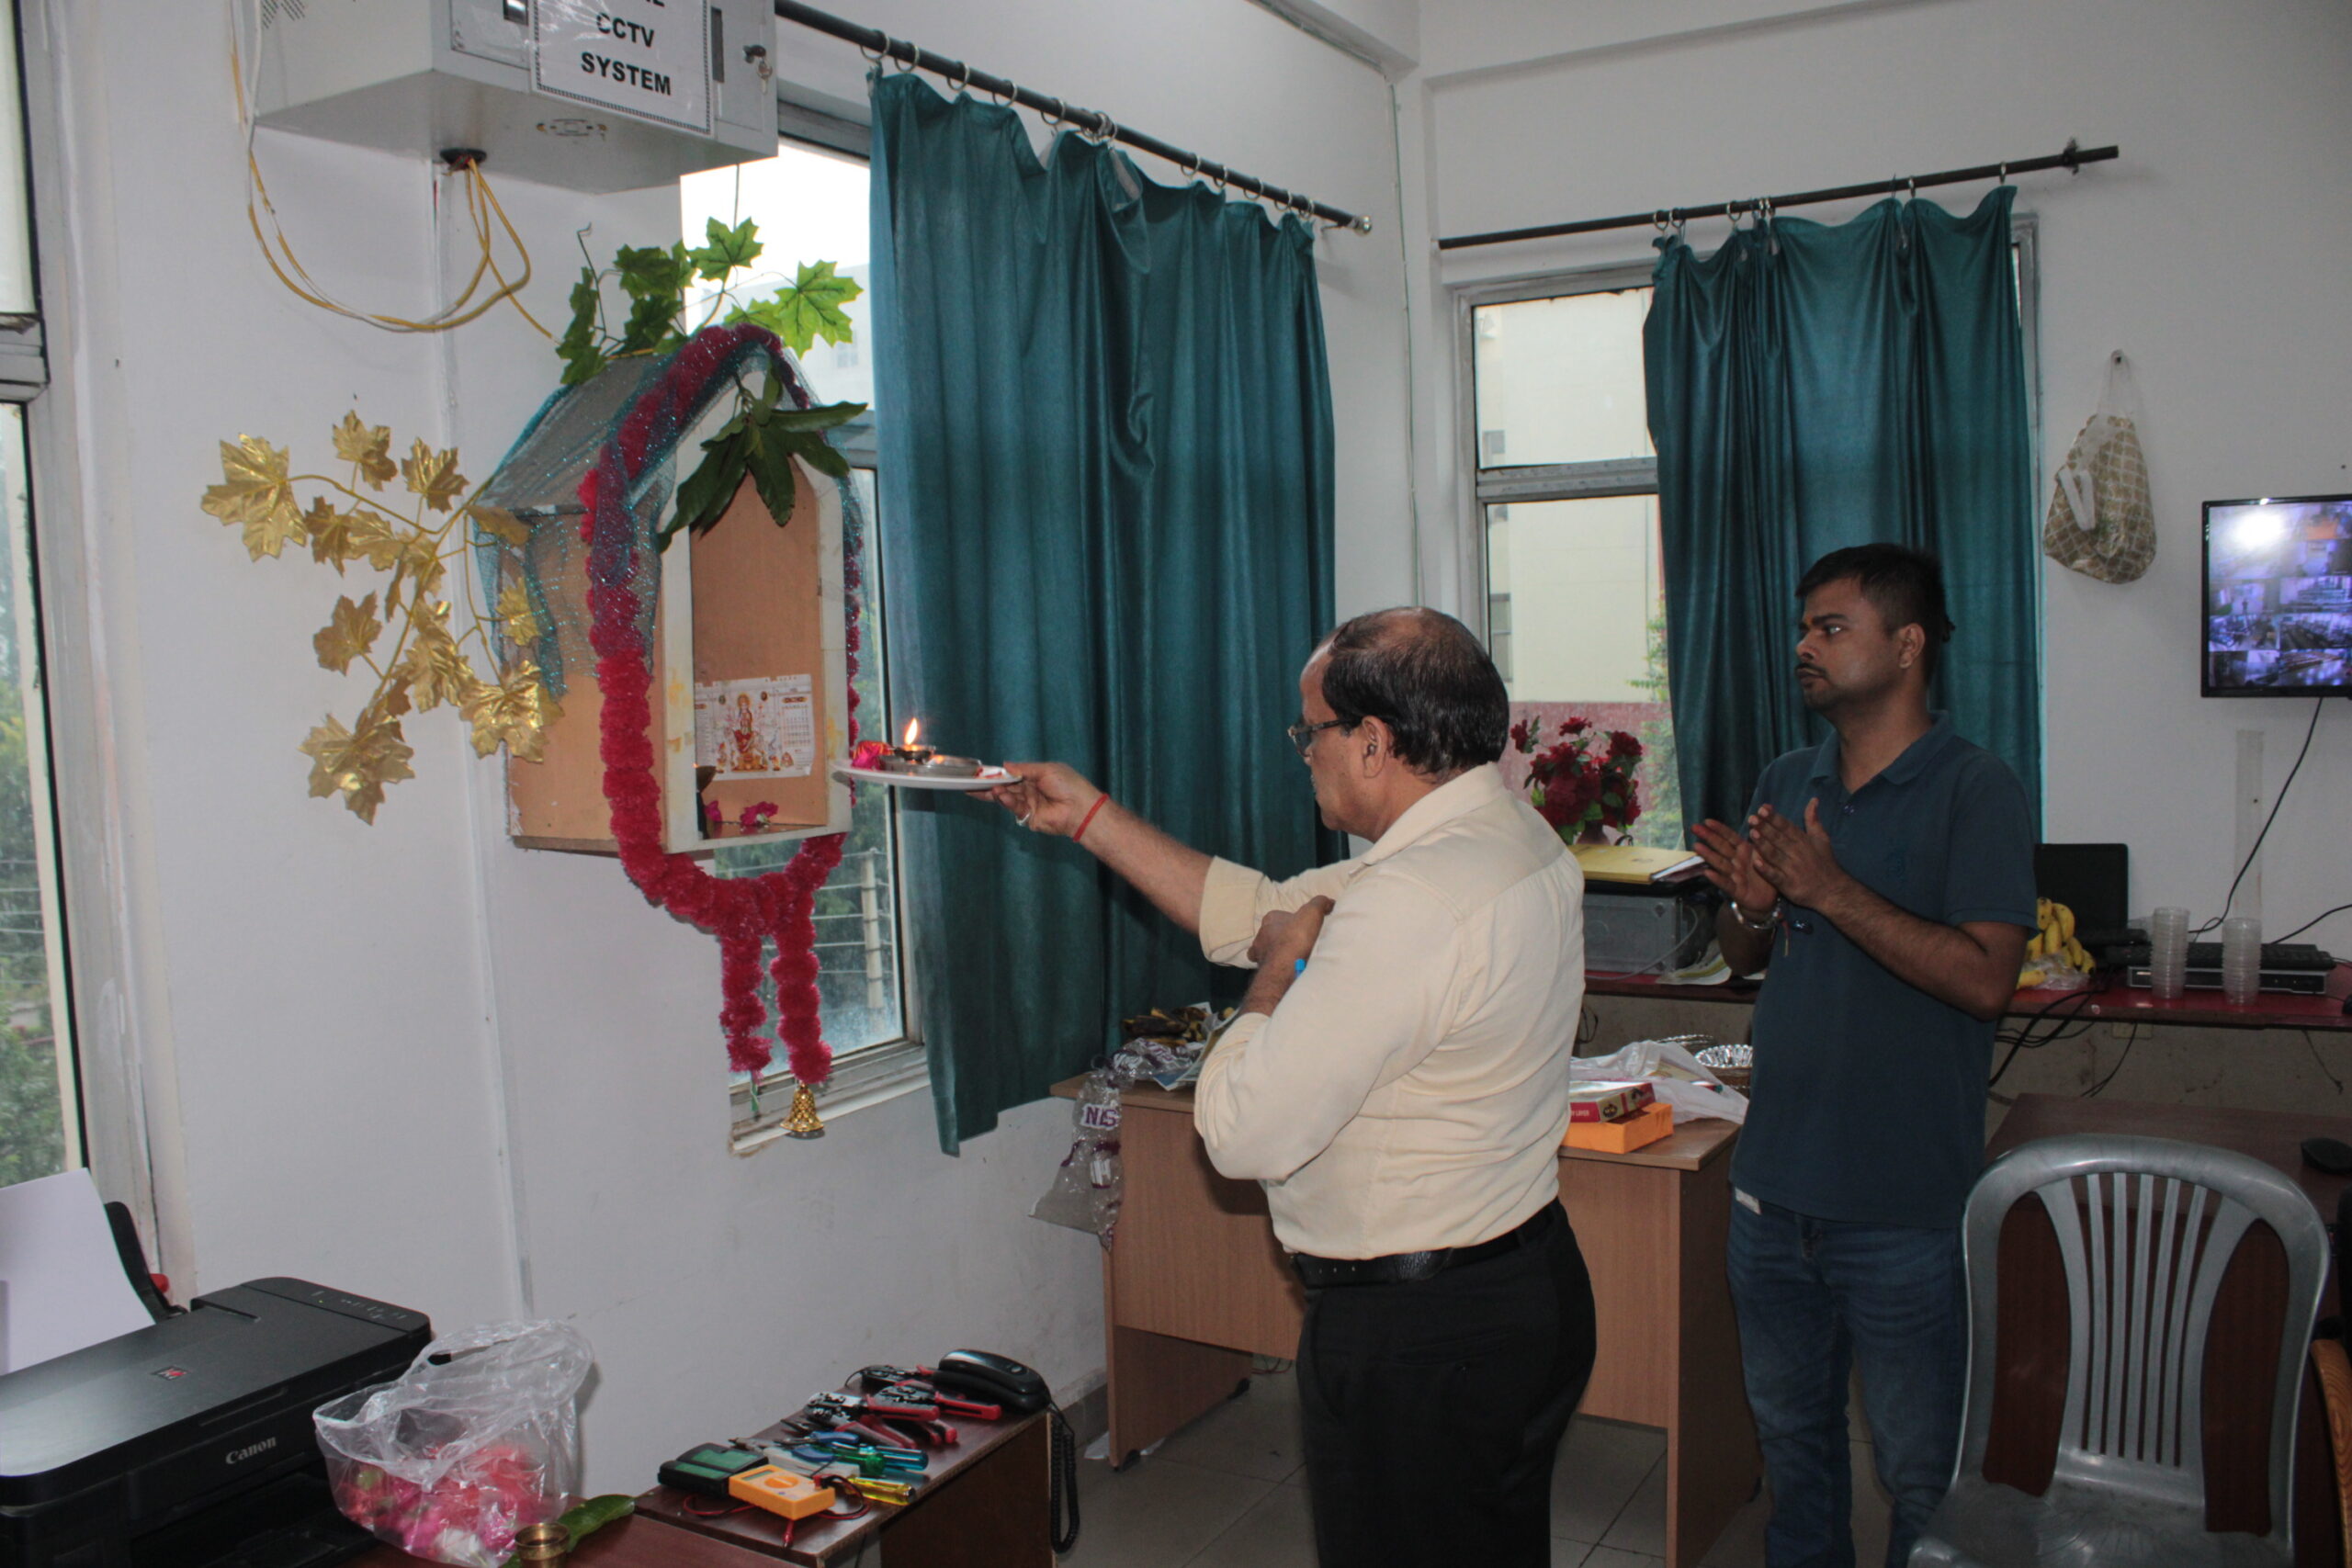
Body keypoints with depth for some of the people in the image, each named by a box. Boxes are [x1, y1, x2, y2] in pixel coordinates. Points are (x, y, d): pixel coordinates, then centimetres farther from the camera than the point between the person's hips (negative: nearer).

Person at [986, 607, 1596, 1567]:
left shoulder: (1412, 902, -29)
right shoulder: (1510, 833, 3)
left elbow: (1244, 1132, -26)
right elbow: (1263, 912, 11)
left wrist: (1283, 966, -10)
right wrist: (1087, 817, 12)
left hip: (1415, 1342, -9)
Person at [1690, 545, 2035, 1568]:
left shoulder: (1975, 792, -11)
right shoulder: (1788, 783, 8)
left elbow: (1984, 979, -22)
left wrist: (1828, 889, -23)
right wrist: (1753, 909, -9)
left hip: (1903, 1203, -6)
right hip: (1773, 1178, 6)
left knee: (1919, 1465, 9)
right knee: (1789, 1425, 22)